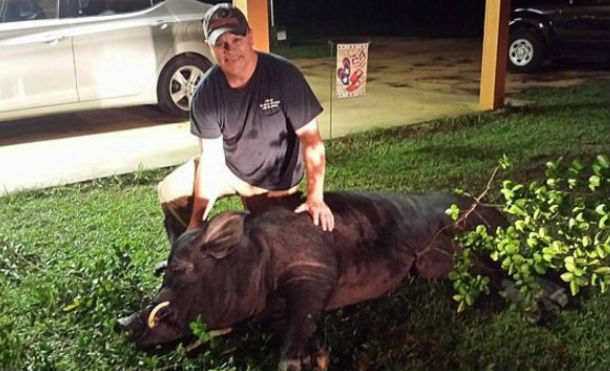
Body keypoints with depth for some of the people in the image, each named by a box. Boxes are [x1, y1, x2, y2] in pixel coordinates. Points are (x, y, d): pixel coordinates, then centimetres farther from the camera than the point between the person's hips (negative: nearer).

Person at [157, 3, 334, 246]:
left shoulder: (283, 75, -27)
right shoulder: (207, 91, -18)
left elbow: (311, 139, -26)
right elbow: (211, 156, -17)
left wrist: (315, 197, -35)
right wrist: (196, 220, -23)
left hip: (274, 181, -2)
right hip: (227, 167, 3)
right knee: (170, 192, -5)